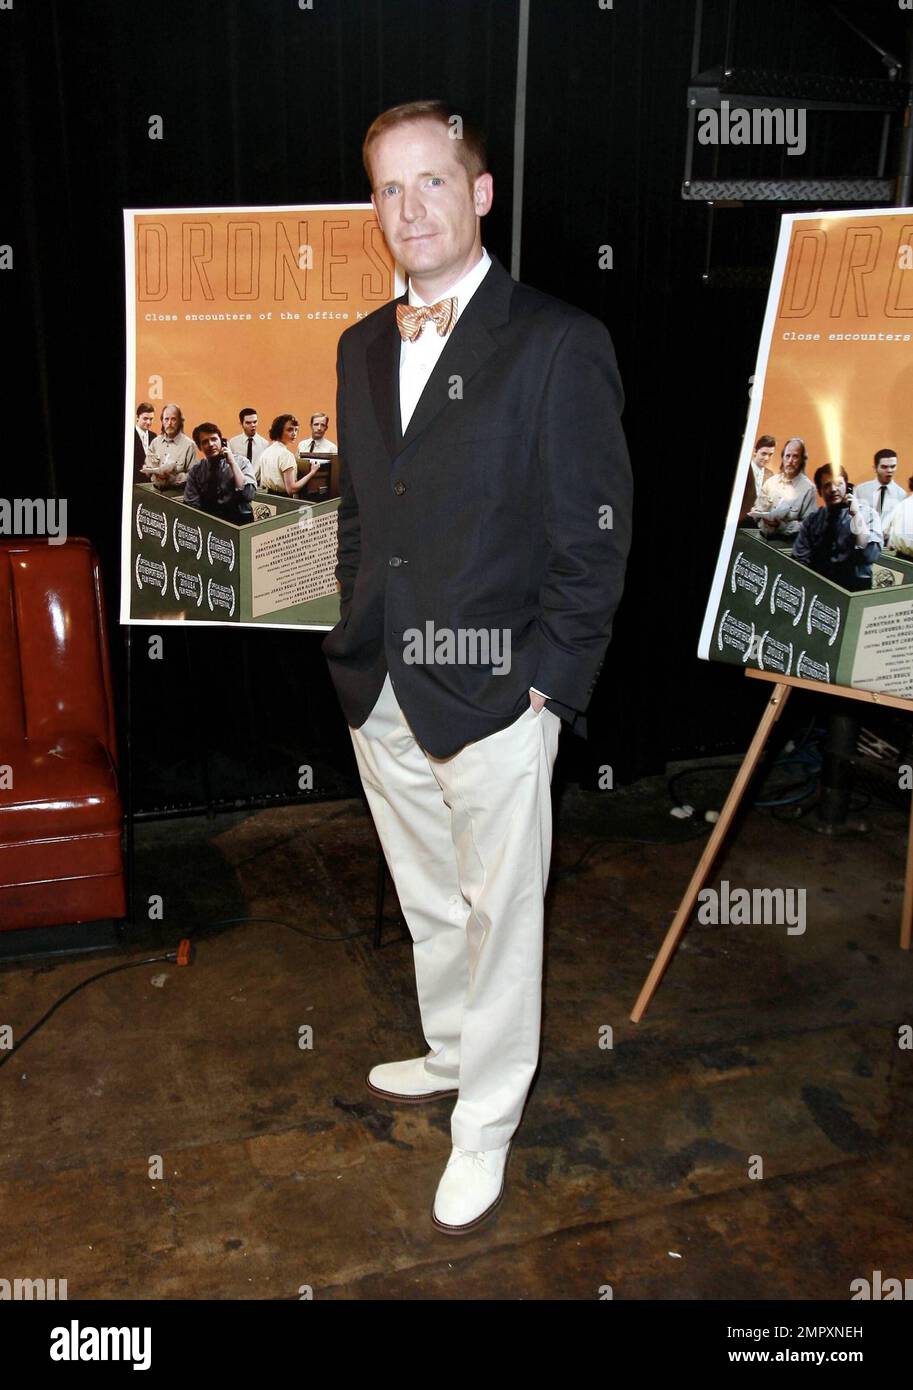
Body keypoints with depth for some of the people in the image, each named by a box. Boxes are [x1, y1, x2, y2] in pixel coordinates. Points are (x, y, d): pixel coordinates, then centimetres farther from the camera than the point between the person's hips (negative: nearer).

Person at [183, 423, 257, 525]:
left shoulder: (241, 462, -1)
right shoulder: (196, 469, 6)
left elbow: (248, 495, -15)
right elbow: (191, 505, 2)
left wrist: (232, 463, -15)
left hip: (238, 520, -2)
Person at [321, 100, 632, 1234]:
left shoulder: (558, 344, -10)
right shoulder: (363, 346, 10)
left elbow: (593, 538, -11)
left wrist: (543, 683, -13)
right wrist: (357, 644, 10)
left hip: (494, 703, -6)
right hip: (382, 700, 6)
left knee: (499, 917, 10)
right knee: (429, 906, 22)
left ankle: (485, 1124, 30)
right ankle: (450, 1054, 46)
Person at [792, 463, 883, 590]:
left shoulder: (866, 513, 2)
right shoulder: (813, 519, 7)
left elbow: (870, 556, -10)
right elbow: (800, 560, 5)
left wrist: (857, 515, -13)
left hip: (854, 585, -1)